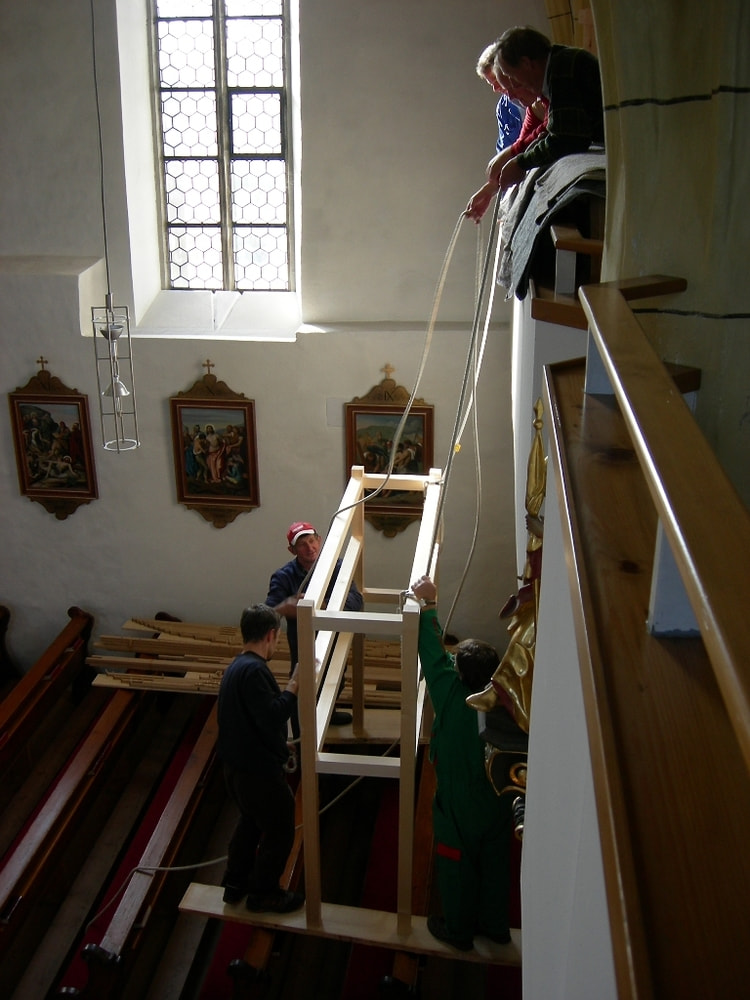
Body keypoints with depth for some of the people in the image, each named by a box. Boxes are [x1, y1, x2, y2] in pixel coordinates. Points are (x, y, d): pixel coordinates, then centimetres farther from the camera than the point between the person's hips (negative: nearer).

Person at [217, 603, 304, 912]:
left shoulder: (237, 666, 6)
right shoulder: (253, 670, -26)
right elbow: (272, 718, -32)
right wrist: (295, 683, -26)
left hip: (237, 765, 10)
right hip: (259, 770, -10)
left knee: (251, 820, 30)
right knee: (280, 830, 11)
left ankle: (235, 883, 43)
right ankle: (263, 893, 28)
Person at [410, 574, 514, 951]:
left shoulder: (452, 697, -32)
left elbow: (433, 654, -24)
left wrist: (428, 603, -18)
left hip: (459, 809, -4)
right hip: (498, 803, 4)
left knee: (457, 868, 19)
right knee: (495, 864, 24)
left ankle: (458, 929, 39)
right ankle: (495, 925, 44)